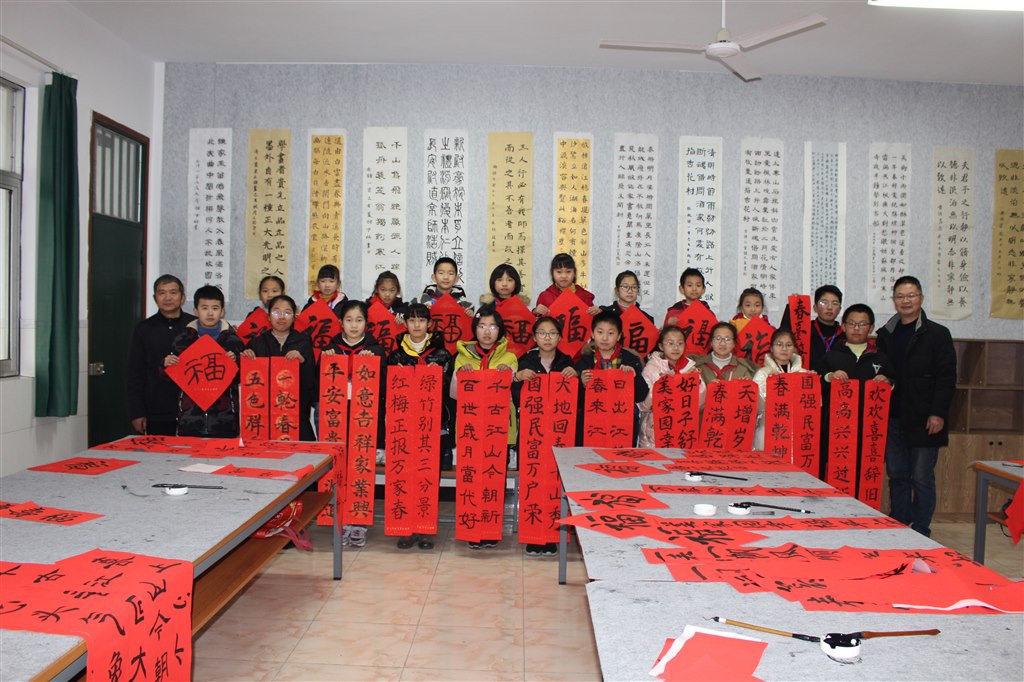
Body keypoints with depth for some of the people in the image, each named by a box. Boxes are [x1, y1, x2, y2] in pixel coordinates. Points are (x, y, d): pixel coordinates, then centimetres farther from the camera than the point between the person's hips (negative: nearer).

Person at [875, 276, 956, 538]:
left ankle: (920, 533, 10)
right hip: (892, 419, 4)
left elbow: (947, 378, -5)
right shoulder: (885, 334, 13)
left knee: (922, 479, 1)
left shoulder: (937, 334, 0)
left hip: (923, 420, -4)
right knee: (896, 476, 10)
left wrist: (938, 414, -12)